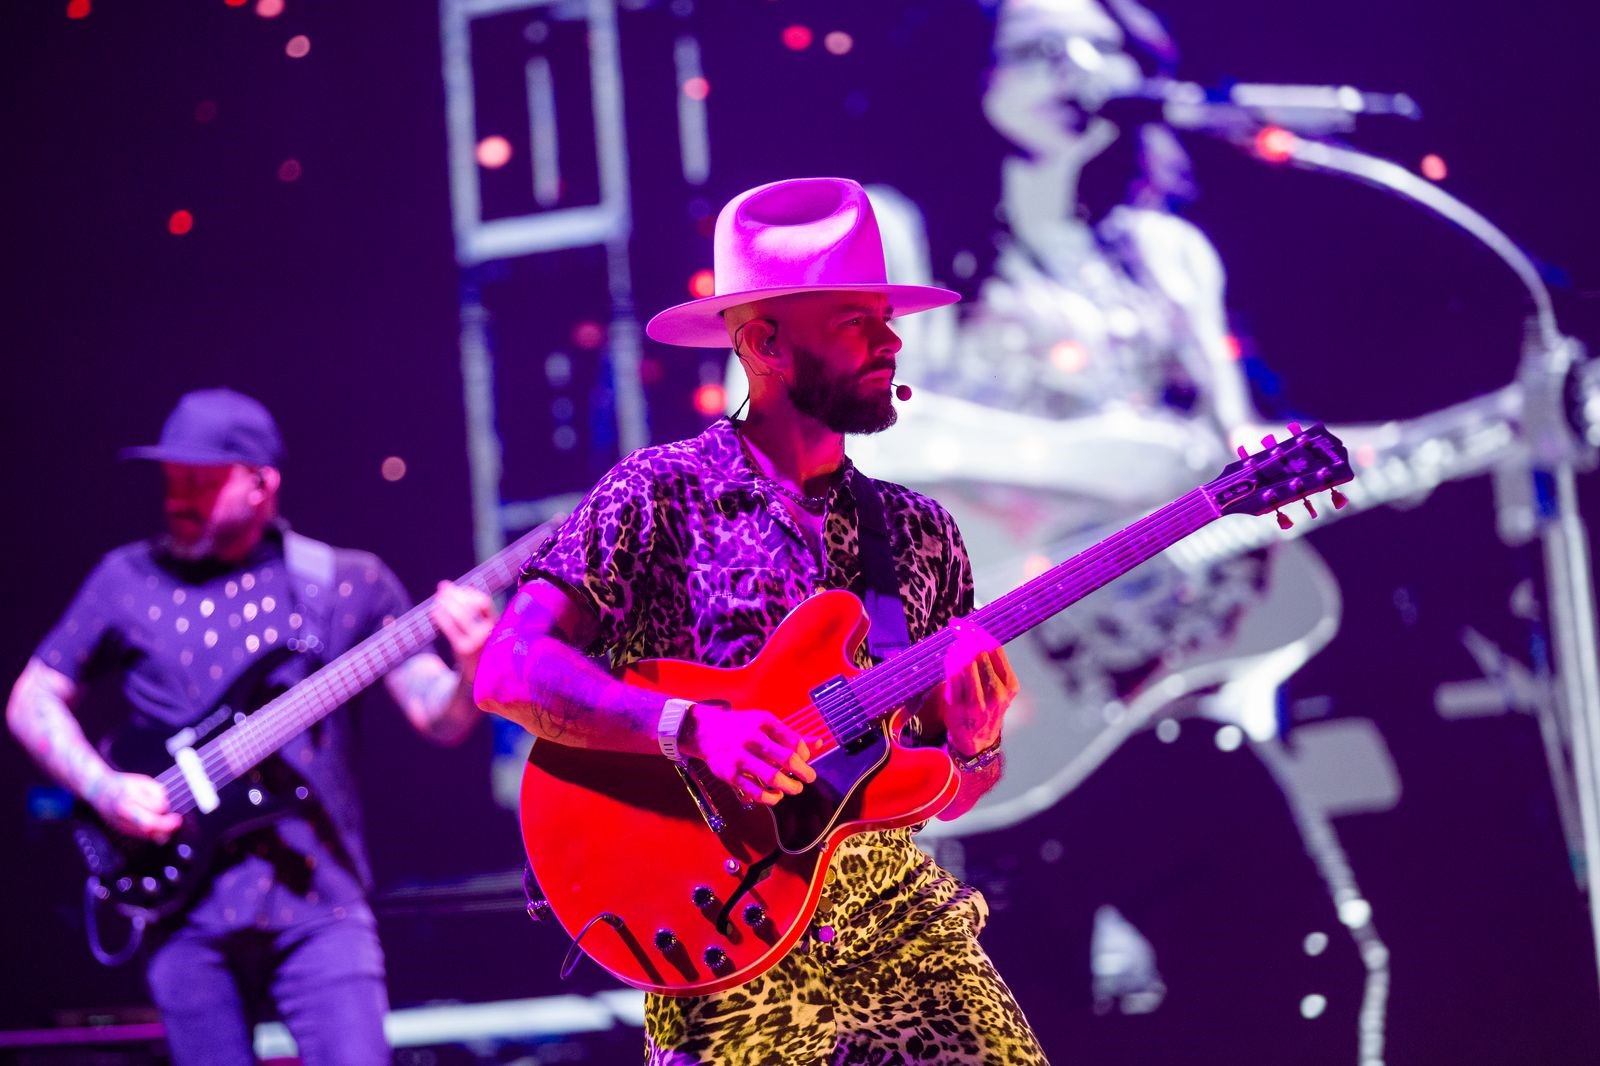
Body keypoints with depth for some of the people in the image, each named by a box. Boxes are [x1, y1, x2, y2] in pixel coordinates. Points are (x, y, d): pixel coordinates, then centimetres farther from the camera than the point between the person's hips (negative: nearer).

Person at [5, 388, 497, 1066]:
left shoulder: (348, 585, 5)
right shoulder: (129, 580, 8)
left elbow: (440, 721, 2)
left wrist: (470, 669, -21)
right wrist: (104, 789, -3)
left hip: (316, 893, -1)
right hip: (185, 900, 1)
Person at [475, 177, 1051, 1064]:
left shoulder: (917, 533, 11)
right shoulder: (660, 496, -2)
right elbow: (508, 672, -12)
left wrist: (974, 747, -9)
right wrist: (695, 727, -23)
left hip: (893, 914, 4)